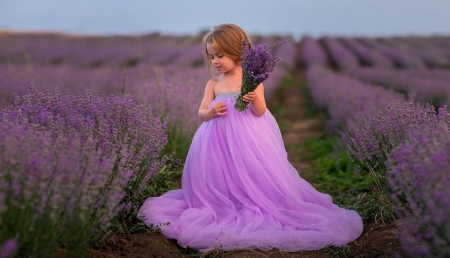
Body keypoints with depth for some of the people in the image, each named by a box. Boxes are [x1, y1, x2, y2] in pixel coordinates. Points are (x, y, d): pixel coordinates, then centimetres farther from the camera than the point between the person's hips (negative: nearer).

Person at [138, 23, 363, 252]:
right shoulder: (213, 84, 6)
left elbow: (260, 112, -8)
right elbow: (202, 113, 4)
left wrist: (255, 100, -28)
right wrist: (212, 112, -18)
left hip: (248, 140, -3)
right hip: (220, 142, 4)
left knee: (251, 177, -2)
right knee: (221, 181, 6)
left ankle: (257, 208, 14)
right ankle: (222, 209, 23)